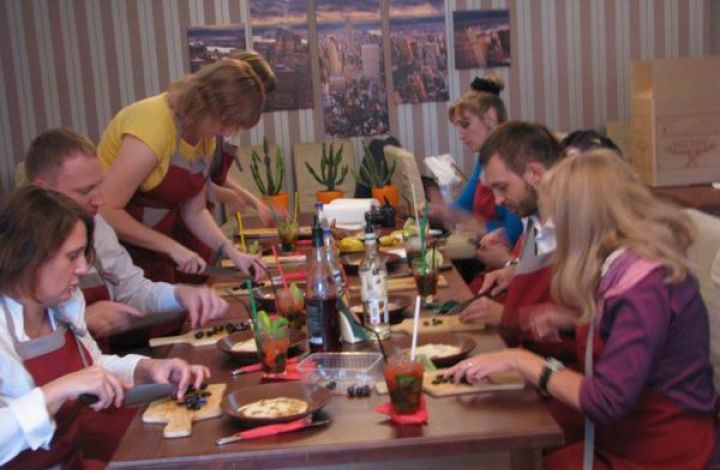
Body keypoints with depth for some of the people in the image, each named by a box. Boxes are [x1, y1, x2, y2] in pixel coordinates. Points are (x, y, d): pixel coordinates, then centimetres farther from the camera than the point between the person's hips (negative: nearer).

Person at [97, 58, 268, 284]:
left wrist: (231, 251, -6)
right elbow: (106, 212, -27)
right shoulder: (154, 126, -25)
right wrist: (172, 247, -24)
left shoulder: (204, 135, 0)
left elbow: (195, 212, 7)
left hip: (153, 250, 7)